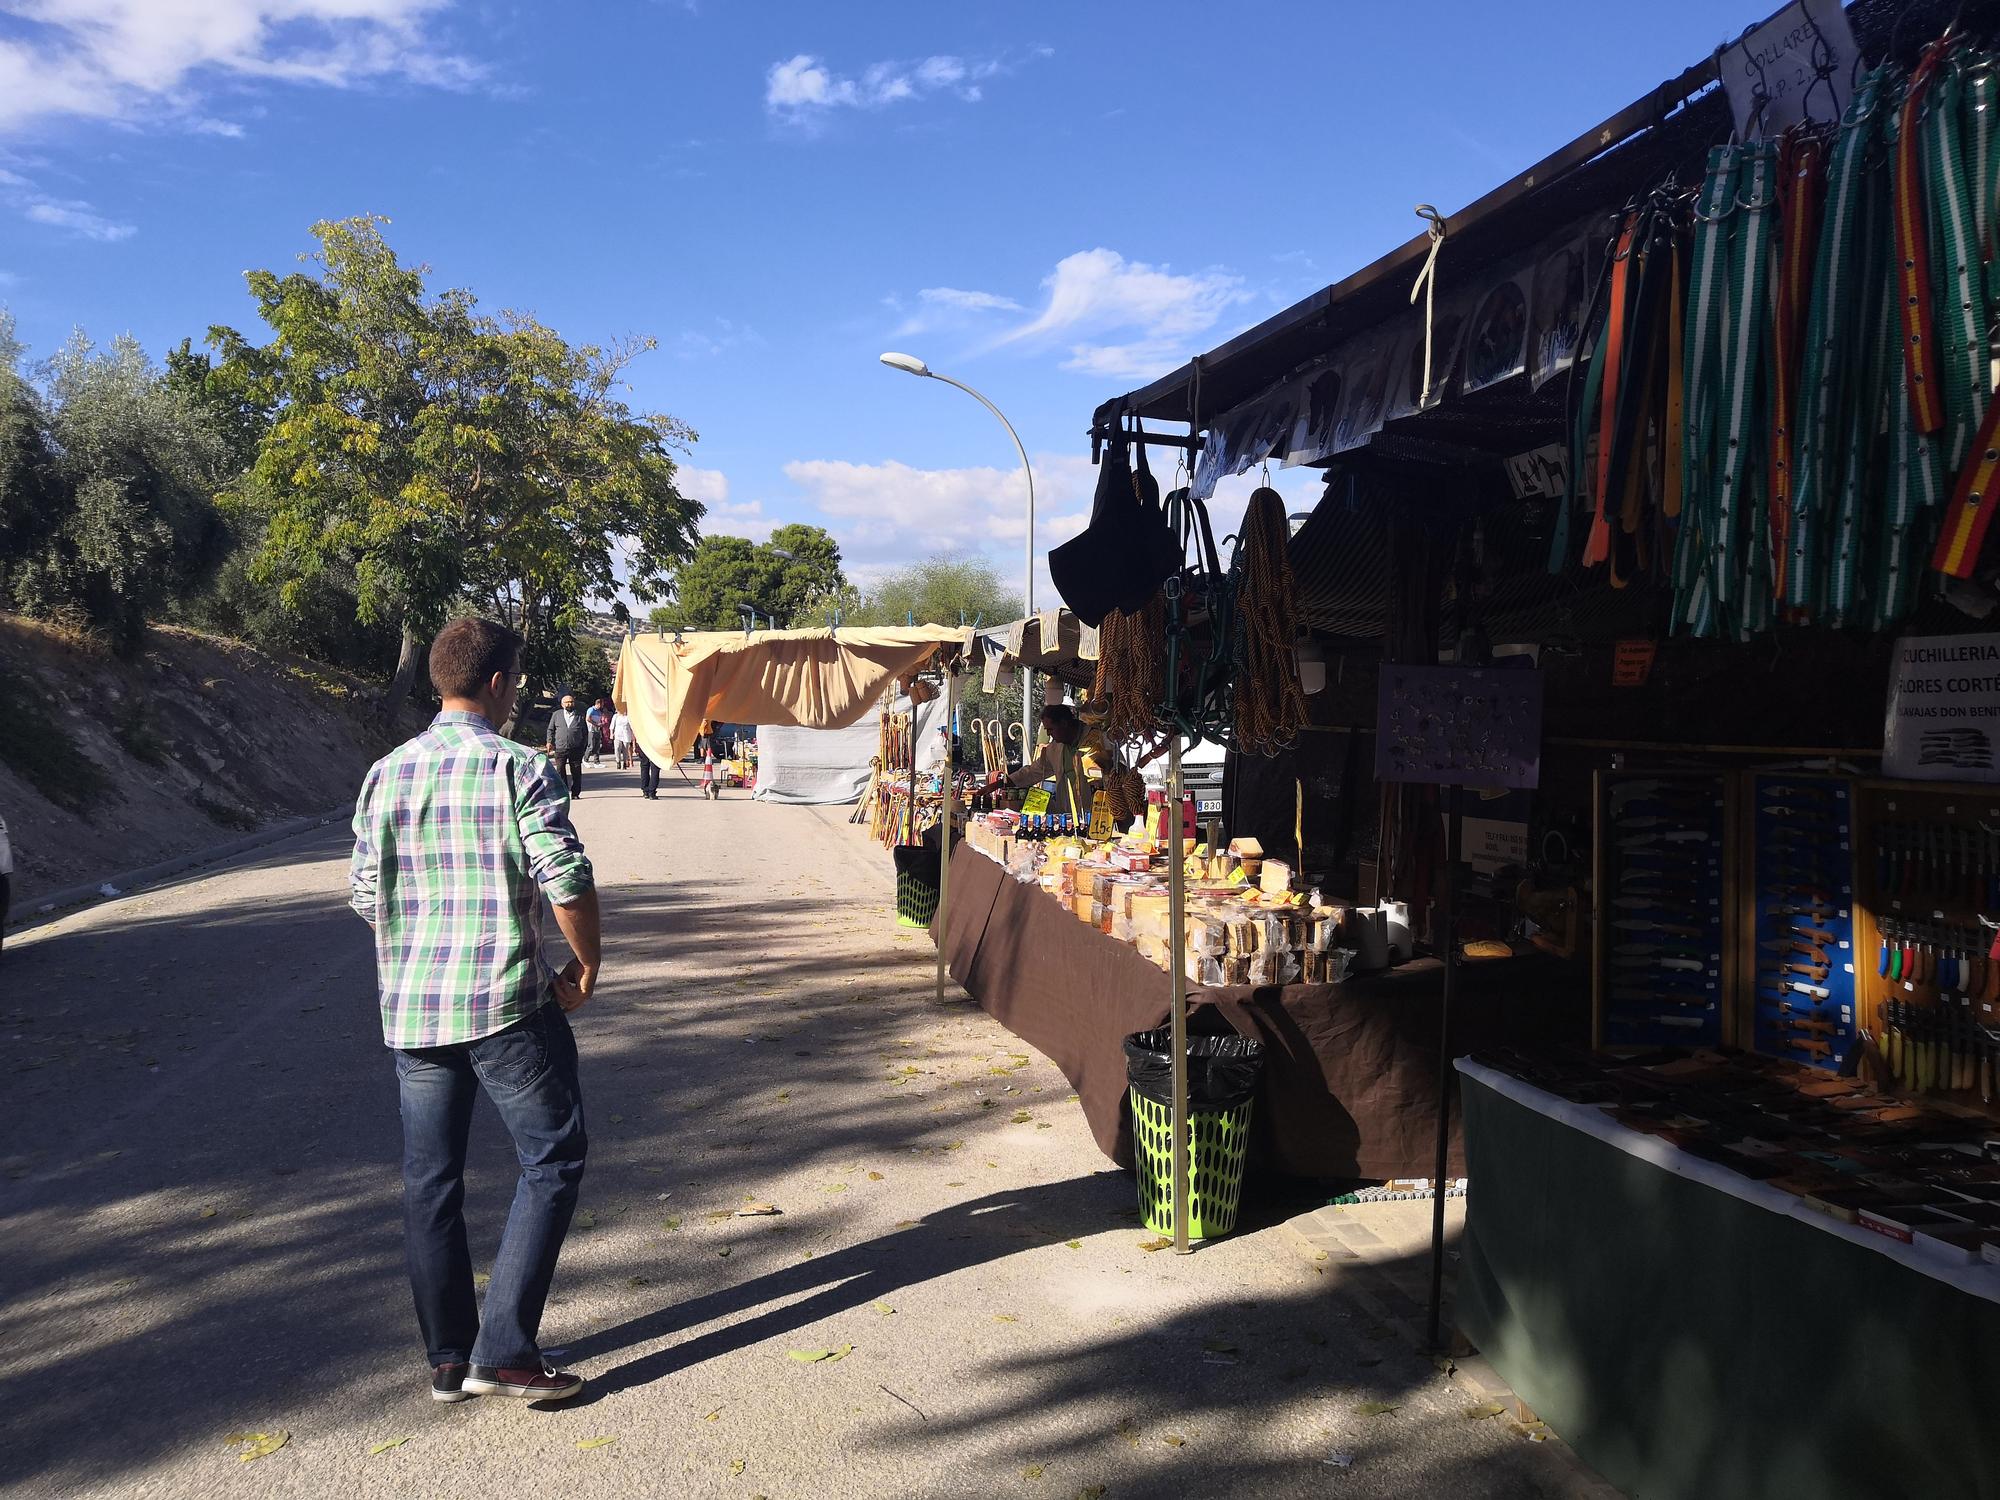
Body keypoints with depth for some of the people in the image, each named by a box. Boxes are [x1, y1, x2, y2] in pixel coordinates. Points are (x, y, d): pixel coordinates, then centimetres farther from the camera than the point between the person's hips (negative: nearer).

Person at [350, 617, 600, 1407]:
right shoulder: (520, 769, -10)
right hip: (508, 1003, -6)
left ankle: (448, 1358, 22)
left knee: (430, 1180, 13)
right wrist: (585, 965, -1)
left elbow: (364, 893, 10)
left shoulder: (385, 773, 6)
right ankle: (503, 1350, 2)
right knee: (553, 1160, 6)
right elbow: (568, 882, -16)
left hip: (410, 1008, 6)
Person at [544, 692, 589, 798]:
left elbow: (585, 733, 12)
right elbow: (550, 730, 13)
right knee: (560, 772, -2)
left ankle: (575, 793, 10)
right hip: (560, 749, 0)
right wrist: (549, 742, 0)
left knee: (576, 772, 2)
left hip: (576, 749, 0)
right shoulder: (556, 715, 11)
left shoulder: (580, 716, 10)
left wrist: (583, 746, 4)